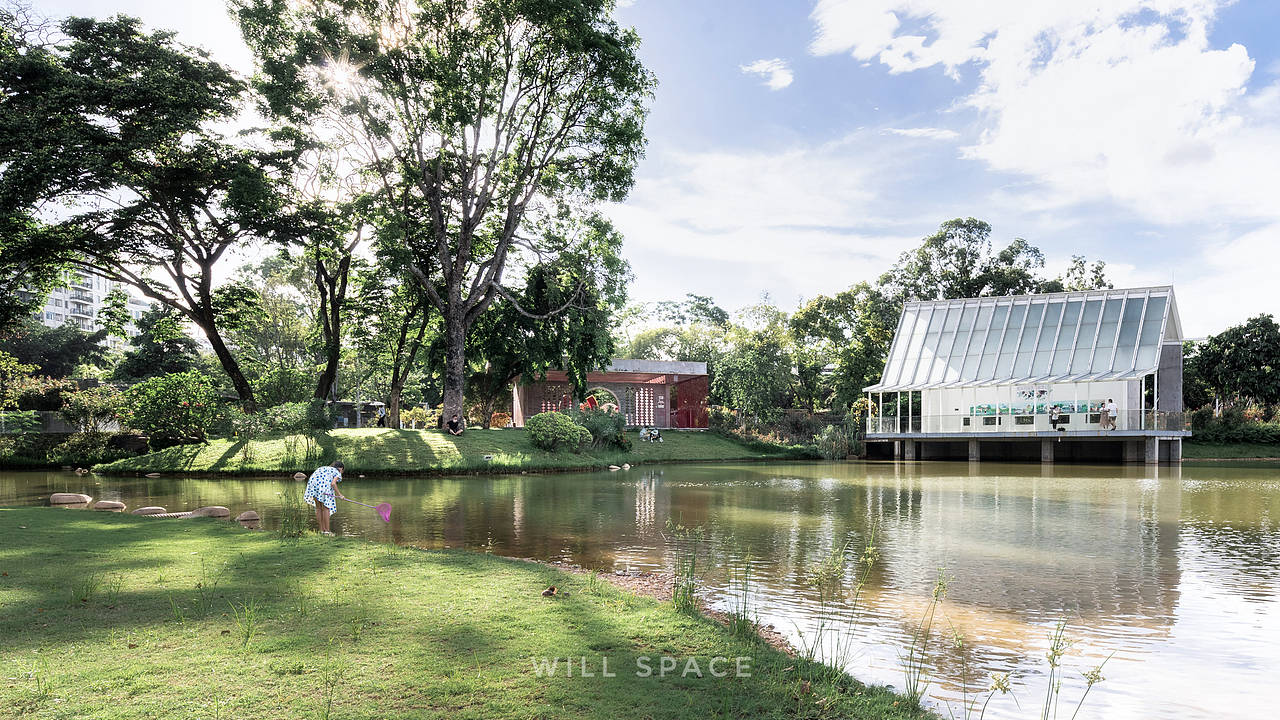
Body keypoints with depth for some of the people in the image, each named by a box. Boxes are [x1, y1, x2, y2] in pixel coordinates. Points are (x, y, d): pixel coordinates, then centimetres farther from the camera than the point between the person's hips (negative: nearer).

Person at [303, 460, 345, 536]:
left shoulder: (323, 468, 35)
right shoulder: (337, 473, 16)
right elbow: (333, 483, -4)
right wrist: (339, 494, 0)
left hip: (313, 484, 6)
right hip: (324, 487, -6)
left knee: (318, 508, 13)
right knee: (325, 508, -1)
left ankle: (322, 530, 16)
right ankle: (327, 531, -1)